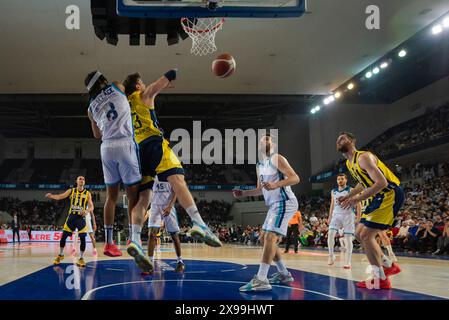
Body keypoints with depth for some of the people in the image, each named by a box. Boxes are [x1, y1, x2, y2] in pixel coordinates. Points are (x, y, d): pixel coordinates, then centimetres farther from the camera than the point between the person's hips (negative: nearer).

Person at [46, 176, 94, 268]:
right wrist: (51, 196, -25)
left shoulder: (87, 193, 3)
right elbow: (60, 197, -4)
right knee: (63, 236, 1)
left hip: (81, 217, -1)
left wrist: (87, 211, -25)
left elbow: (91, 207, -1)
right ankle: (60, 255, 22)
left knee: (82, 238, -10)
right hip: (71, 216, 1)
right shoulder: (71, 191, 5)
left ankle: (81, 258, 2)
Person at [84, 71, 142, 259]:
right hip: (125, 145, -4)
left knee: (111, 196, 10)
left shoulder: (91, 108, 16)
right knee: (133, 196, 0)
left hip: (107, 148, 4)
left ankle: (109, 243, 10)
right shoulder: (117, 87, 6)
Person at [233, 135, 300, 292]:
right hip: (274, 205, 10)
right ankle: (284, 274, 20)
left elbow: (295, 178, -18)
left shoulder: (276, 159, -9)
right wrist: (243, 193, 11)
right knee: (264, 238, 12)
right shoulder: (259, 166, 17)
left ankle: (261, 279, -25)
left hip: (284, 203, -10)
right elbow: (260, 190, 26)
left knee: (270, 237, -20)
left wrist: (276, 185, -32)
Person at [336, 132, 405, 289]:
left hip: (390, 194, -10)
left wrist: (357, 199, -30)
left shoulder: (363, 157, -18)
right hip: (378, 197, 10)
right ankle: (389, 265, 23)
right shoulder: (349, 163, 13)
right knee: (359, 233, 12)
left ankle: (381, 279, -5)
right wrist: (348, 196, 14)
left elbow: (382, 182, -27)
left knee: (366, 235, -14)